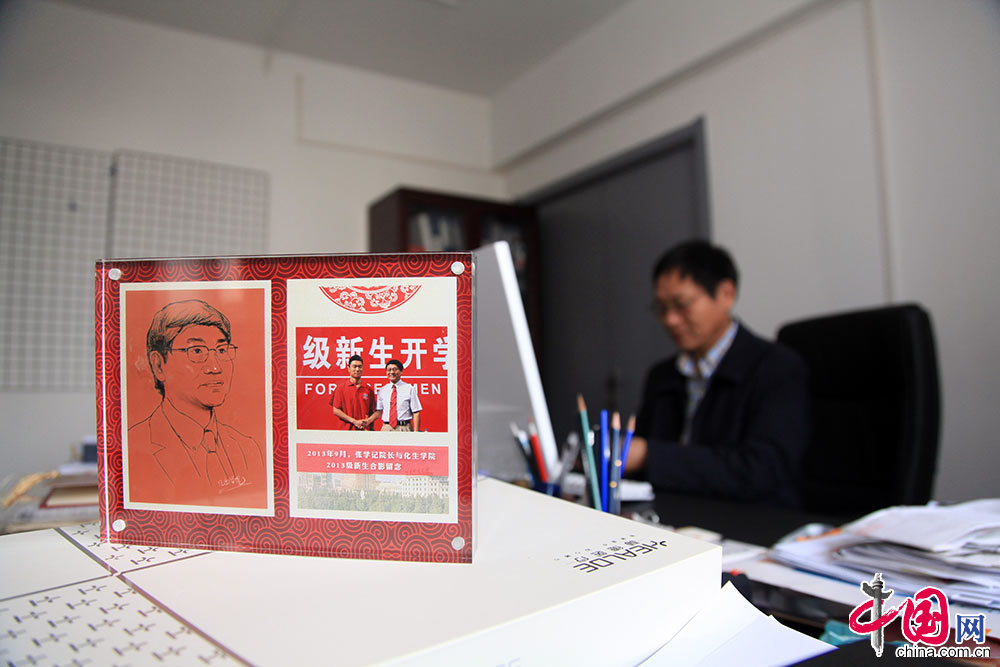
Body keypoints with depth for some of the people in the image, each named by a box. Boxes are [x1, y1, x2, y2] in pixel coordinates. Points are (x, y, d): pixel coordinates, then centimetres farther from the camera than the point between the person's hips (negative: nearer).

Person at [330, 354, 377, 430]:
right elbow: (336, 410, 0)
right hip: (346, 428, -2)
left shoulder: (369, 389, 11)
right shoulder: (341, 387, 5)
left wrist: (368, 421, -10)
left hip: (365, 429, 2)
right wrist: (354, 421, -8)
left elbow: (375, 411, 11)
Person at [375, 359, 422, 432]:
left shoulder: (409, 389, 0)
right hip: (386, 428, 3)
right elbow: (378, 411, 9)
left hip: (404, 429, -3)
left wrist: (416, 433, -11)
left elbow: (416, 413, -3)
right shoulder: (382, 390, 11)